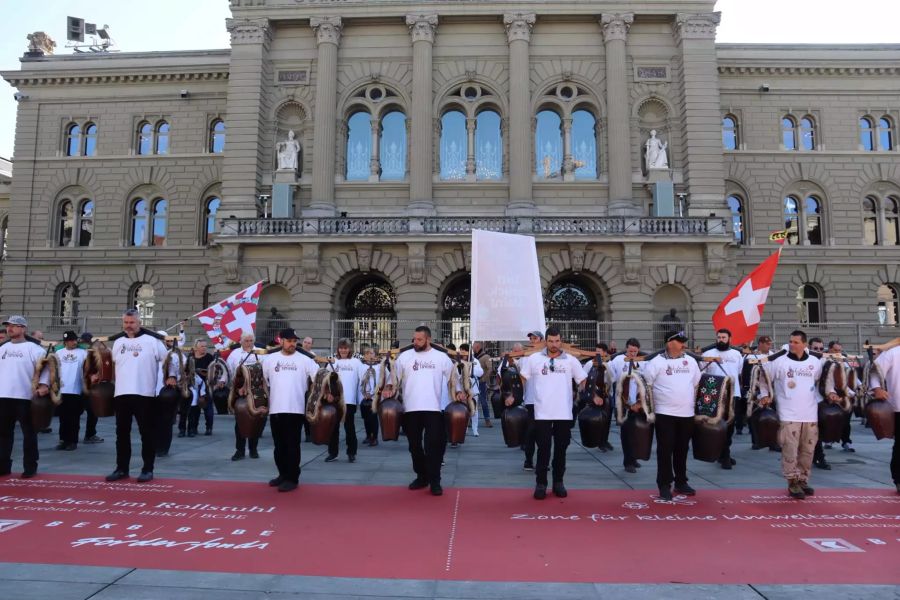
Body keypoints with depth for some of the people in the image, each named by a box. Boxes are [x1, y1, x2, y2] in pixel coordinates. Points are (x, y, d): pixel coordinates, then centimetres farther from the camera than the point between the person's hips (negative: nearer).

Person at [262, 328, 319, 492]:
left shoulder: (304, 360, -1)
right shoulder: (270, 359, 7)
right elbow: (261, 379, 15)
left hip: (295, 409, -3)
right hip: (275, 408, 4)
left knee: (292, 445, -1)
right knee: (279, 444, 13)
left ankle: (292, 478, 6)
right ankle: (283, 474, 27)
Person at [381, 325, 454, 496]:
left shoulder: (441, 357, 5)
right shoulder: (404, 356, 7)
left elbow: (452, 378, 8)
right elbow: (394, 376, 8)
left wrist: (459, 392, -8)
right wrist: (389, 387, -11)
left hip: (433, 408, -2)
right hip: (411, 408, 2)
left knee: (433, 445, -4)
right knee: (415, 445, 11)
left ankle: (435, 481, 4)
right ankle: (421, 477, 25)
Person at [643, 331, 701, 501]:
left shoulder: (690, 361, 9)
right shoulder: (657, 362, -6)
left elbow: (697, 384, 19)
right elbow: (647, 385, -4)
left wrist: (694, 403, 15)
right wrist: (652, 407, -6)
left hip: (687, 414, 5)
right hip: (665, 414, -4)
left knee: (682, 450, 13)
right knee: (665, 451, -1)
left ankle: (681, 482, 25)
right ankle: (664, 485, 7)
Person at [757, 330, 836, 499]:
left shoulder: (816, 362, 6)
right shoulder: (778, 360, -5)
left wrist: (830, 392, 5)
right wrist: (764, 395, -8)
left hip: (810, 414, 4)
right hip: (788, 415, -4)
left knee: (807, 450, 10)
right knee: (790, 450, -6)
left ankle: (802, 480, 23)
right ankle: (793, 483, 3)